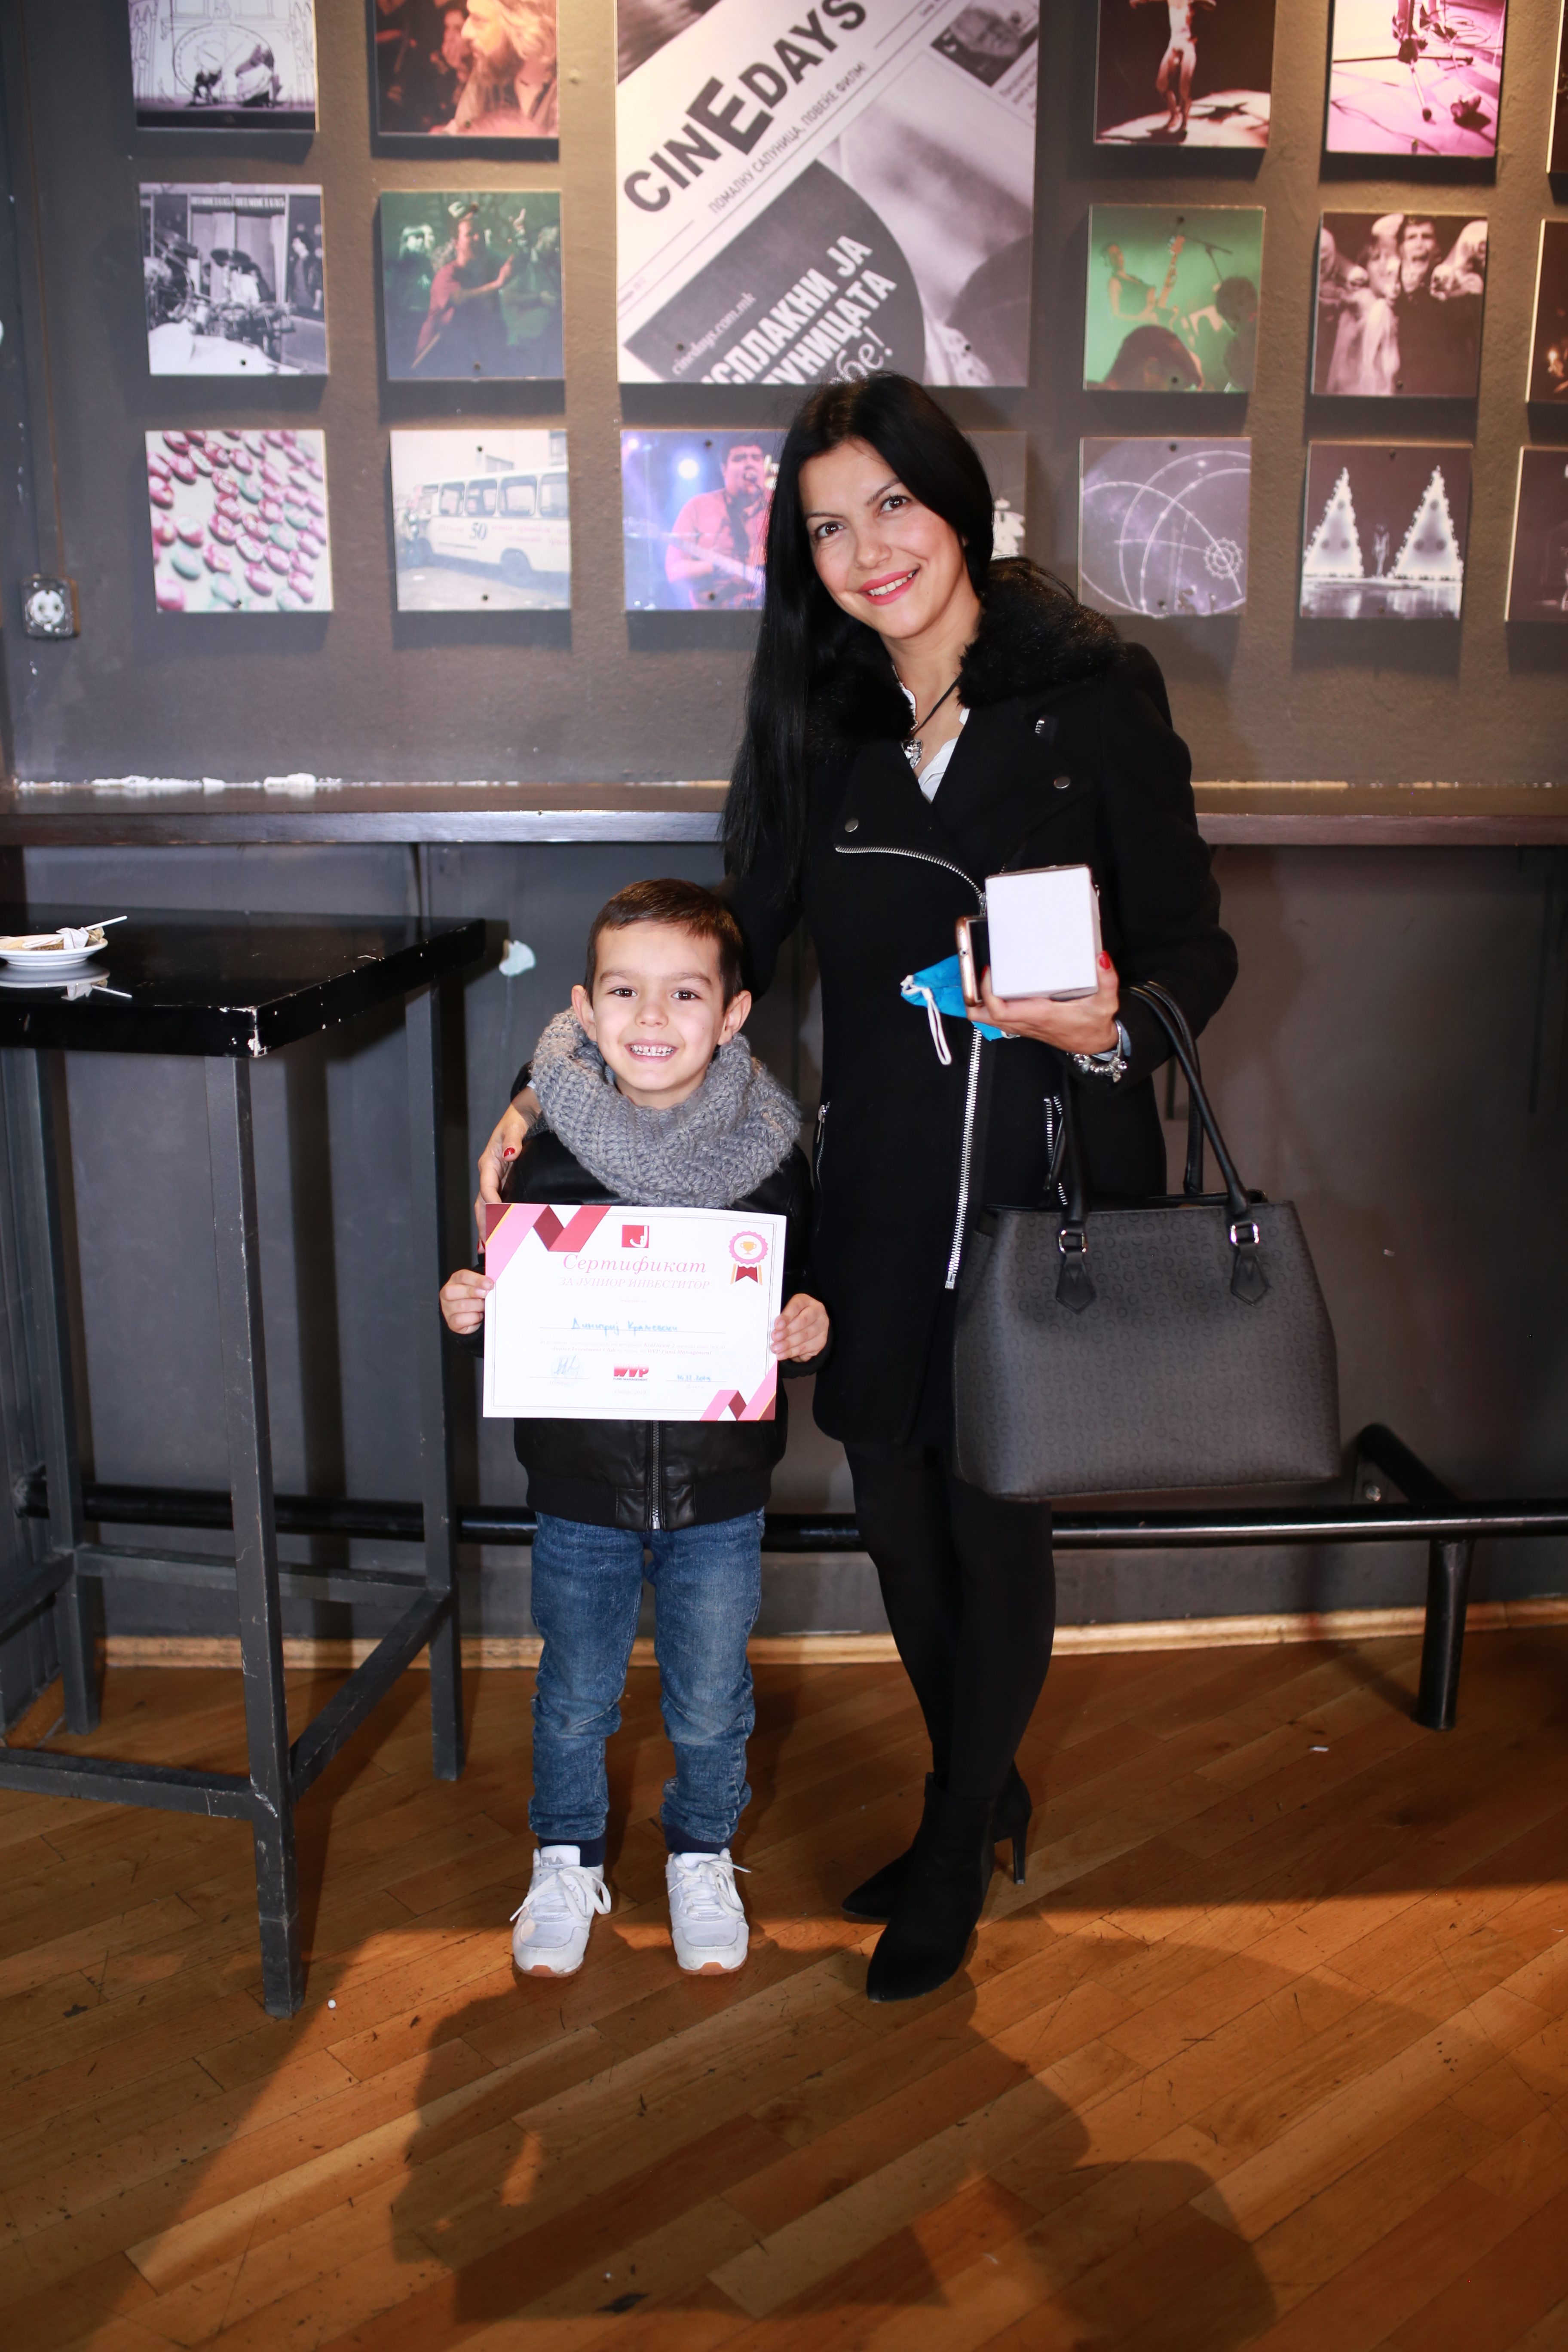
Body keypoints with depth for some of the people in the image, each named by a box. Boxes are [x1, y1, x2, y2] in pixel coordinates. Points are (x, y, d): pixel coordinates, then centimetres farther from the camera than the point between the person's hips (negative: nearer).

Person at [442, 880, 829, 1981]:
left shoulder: (771, 1157, -8)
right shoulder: (547, 1157, -8)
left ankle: (702, 1859, 42)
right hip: (582, 1487, 0)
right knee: (575, 1699, 18)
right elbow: (508, 1309, 2)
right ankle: (568, 1860, 42)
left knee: (711, 1705, 16)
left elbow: (807, 1304, 2)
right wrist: (468, 1311, -19)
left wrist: (813, 1334, -19)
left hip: (721, 1493, 0)